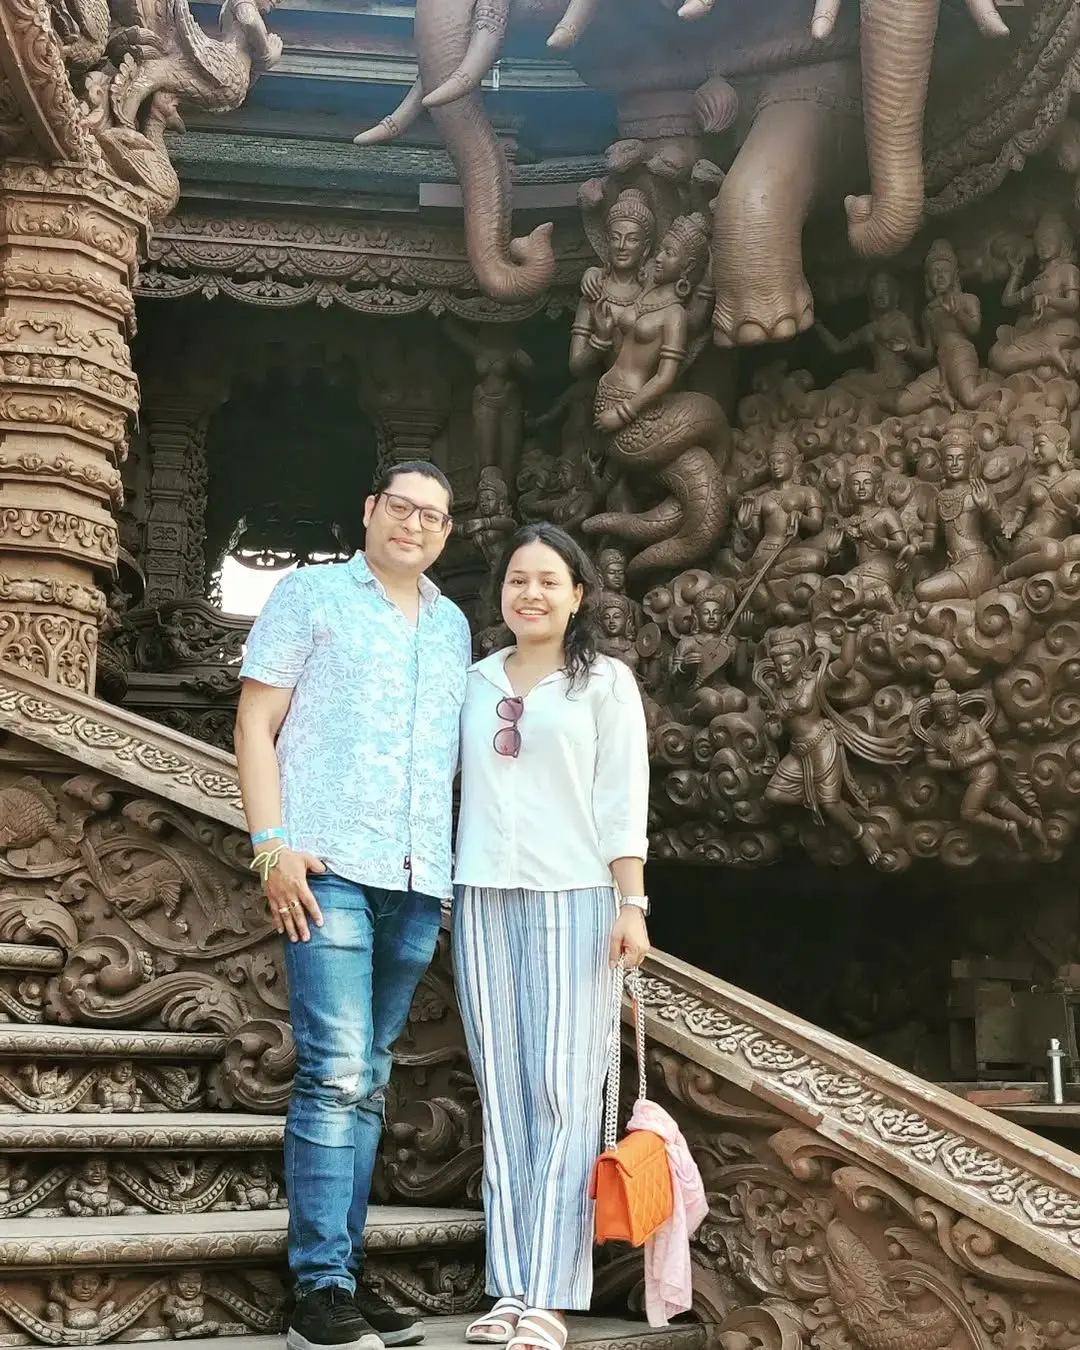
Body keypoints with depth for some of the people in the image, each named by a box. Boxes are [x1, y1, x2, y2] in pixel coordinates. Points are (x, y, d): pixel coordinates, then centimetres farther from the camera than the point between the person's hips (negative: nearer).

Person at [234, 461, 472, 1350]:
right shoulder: (313, 594, 6)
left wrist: (455, 861, 12)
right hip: (331, 871, -5)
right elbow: (257, 723, 1)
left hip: (418, 882, 5)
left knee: (368, 1082, 8)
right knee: (335, 1075, -12)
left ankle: (348, 1277, 13)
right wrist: (273, 843, -11)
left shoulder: (453, 626, 20)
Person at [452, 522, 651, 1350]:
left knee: (563, 1094, -5)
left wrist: (632, 903, -8)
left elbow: (623, 801, 0)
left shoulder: (605, 682, 5)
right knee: (504, 1094, 4)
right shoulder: (476, 681, 14)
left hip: (573, 897, -3)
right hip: (484, 896, 4)